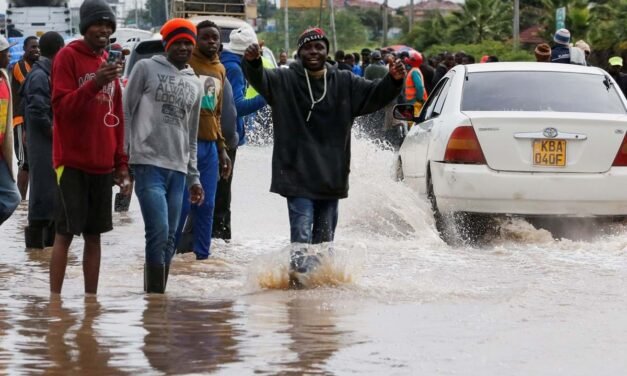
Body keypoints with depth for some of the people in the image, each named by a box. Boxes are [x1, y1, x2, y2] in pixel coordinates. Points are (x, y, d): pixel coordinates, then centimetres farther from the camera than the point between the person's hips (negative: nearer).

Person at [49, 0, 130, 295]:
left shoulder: (109, 63, 14)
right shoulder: (68, 57, -5)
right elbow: (61, 107, -13)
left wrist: (121, 163, 14)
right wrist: (94, 83, -26)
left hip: (102, 164, 6)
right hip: (73, 160, -6)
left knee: (94, 234, 7)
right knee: (65, 232, -7)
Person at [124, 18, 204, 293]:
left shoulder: (195, 84, 19)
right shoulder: (146, 69, 3)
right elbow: (125, 113, 1)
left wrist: (194, 178, 21)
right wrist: (121, 157, -6)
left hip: (178, 169, 6)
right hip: (149, 164, -5)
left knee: (169, 240, 4)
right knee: (159, 233, -16)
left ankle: (158, 295, 8)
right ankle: (155, 295, -13)